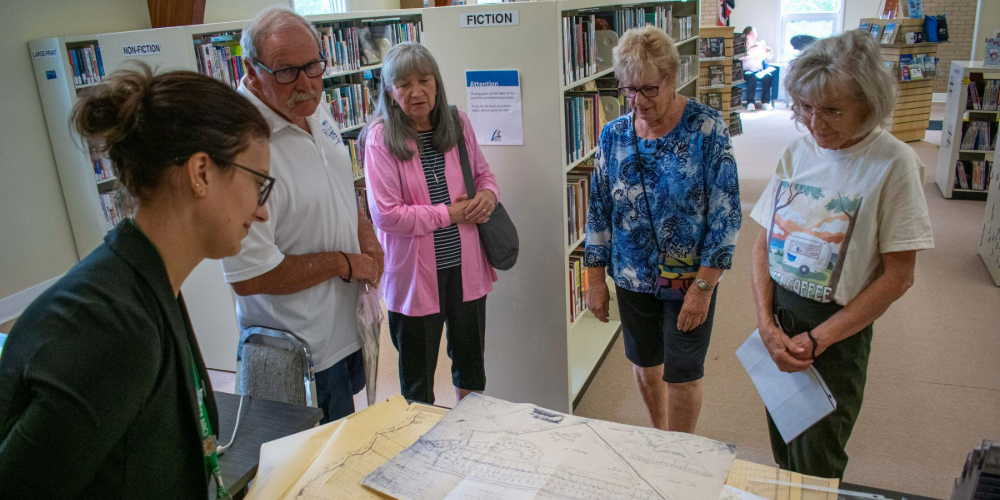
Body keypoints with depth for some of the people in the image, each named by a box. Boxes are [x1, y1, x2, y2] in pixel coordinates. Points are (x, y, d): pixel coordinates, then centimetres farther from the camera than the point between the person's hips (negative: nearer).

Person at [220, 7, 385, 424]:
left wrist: (365, 237, -2)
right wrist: (344, 263, -19)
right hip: (302, 350, -8)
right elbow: (249, 276, -29)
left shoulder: (316, 110, -1)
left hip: (346, 323, 8)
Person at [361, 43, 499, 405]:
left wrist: (489, 193, -9)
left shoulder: (458, 123, 0)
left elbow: (483, 172, 14)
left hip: (465, 265, 5)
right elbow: (385, 214, -18)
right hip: (414, 272, -4)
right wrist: (449, 214, -17)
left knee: (470, 361, 23)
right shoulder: (380, 138, -14)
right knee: (417, 375, 15)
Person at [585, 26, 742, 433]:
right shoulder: (614, 134, -3)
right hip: (632, 277, 4)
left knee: (682, 375, 7)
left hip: (689, 278, -3)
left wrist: (703, 286, -17)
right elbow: (599, 210, 3)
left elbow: (725, 214, -14)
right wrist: (595, 280, 3)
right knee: (644, 364, 19)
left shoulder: (707, 128, -14)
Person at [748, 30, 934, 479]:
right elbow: (763, 243, 1)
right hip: (777, 314, 4)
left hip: (836, 331, -4)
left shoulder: (893, 163, -15)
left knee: (814, 469, 11)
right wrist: (767, 325, -11)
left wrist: (817, 339, -15)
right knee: (782, 452, 21)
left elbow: (898, 275, -14)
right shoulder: (798, 152, -1)